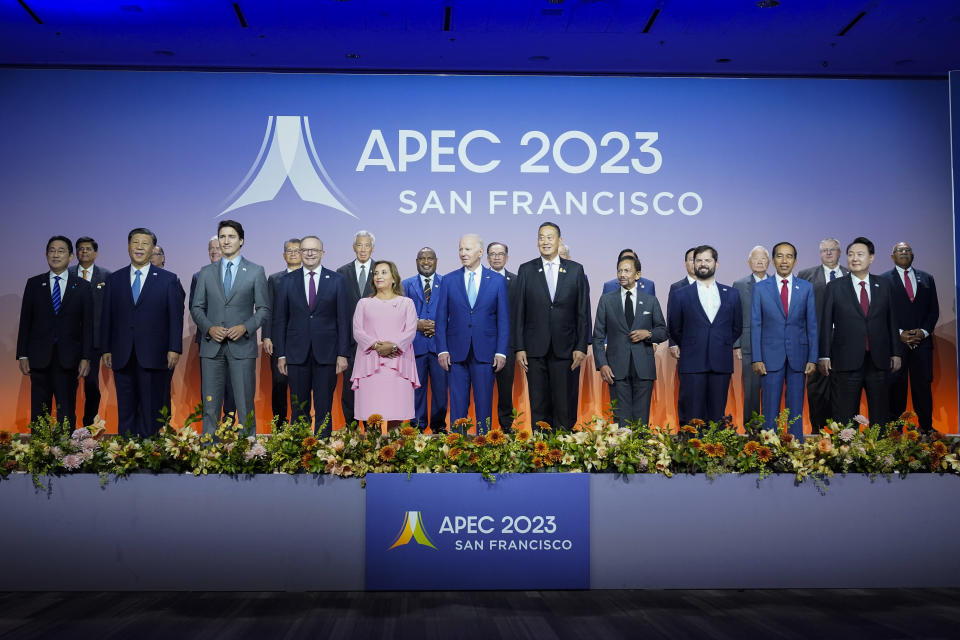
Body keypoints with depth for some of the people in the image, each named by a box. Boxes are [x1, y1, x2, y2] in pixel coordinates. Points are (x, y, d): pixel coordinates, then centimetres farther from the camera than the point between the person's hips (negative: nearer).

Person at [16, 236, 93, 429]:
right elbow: (25, 321, 7)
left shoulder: (82, 286, 5)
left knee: (67, 412, 2)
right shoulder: (34, 284, 8)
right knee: (39, 412, 5)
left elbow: (87, 324, 3)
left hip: (69, 359, -1)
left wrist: (86, 357, -4)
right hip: (39, 358, 1)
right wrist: (22, 355, 0)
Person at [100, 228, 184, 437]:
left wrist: (174, 349, -7)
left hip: (154, 357, -3)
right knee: (125, 410, 7)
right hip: (122, 357, 3)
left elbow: (176, 316, 1)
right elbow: (107, 317, 12)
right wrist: (106, 349, 6)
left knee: (153, 411, 0)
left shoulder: (169, 279, 5)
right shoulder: (114, 279, 13)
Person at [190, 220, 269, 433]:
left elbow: (263, 309, 4)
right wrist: (209, 328, -7)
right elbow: (196, 307, 11)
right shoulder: (206, 272, 11)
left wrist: (245, 327, -13)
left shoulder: (256, 271, 5)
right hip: (212, 346, 2)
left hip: (242, 346, -2)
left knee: (245, 405, 0)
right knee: (210, 405, 4)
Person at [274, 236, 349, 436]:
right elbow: (279, 320, 8)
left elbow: (343, 319, 3)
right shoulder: (287, 281, 7)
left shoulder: (336, 280, 4)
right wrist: (280, 354, 2)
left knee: (324, 409, 3)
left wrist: (342, 354, -3)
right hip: (297, 354, 1)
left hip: (326, 353, -1)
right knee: (298, 409, 5)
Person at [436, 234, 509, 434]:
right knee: (457, 405, 4)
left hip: (485, 352, 0)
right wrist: (442, 349, -3)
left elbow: (503, 319, 3)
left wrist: (501, 351, -4)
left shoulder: (497, 280, 4)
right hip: (456, 351, 1)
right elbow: (441, 318, 6)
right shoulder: (449, 280, 6)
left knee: (484, 405, 5)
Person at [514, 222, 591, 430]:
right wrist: (519, 348, -1)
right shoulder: (526, 270, 6)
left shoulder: (575, 270, 5)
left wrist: (581, 347, -2)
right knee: (538, 406, 5)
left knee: (564, 405, 1)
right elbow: (519, 312, 4)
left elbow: (583, 312, 4)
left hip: (565, 350, 0)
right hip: (535, 350, 0)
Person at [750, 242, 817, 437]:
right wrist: (756, 358, -5)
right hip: (771, 355, -1)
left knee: (796, 408, 7)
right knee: (770, 408, 2)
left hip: (798, 355, 1)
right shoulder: (760, 288, 3)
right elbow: (755, 325, 2)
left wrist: (813, 358, -1)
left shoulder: (806, 288, 6)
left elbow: (812, 325, 6)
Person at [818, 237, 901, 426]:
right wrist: (824, 356, -4)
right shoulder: (835, 287, 3)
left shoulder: (883, 285, 10)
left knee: (880, 414, 7)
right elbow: (826, 323, 1)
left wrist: (895, 353, 8)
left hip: (878, 360, 2)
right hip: (848, 361, -2)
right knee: (845, 415, 2)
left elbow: (891, 320, 11)